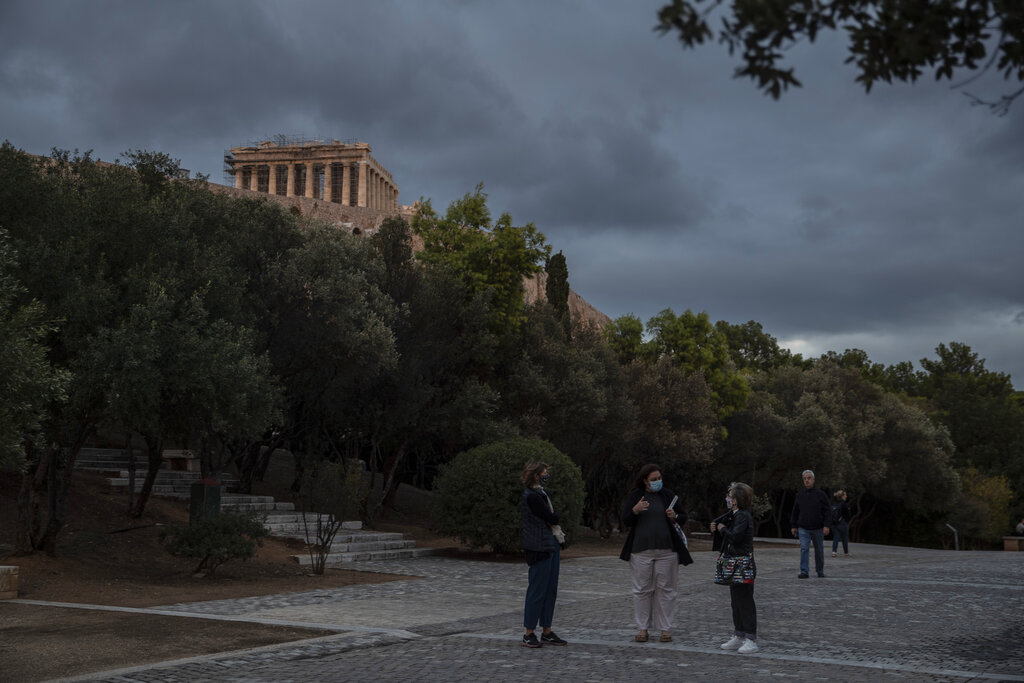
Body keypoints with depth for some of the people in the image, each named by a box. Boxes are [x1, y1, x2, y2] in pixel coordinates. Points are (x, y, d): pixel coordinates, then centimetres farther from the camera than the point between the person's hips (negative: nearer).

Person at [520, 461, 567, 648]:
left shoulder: (540, 494, 14)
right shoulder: (532, 496, -17)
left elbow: (551, 518, 12)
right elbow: (553, 518, -16)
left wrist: (551, 515, -8)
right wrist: (554, 514, 4)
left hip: (550, 546, 10)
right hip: (539, 548, -10)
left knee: (550, 590, 11)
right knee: (537, 590, -4)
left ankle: (547, 632, 18)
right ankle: (529, 634, 5)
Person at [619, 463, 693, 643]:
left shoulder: (668, 495, 7)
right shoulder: (635, 496, 4)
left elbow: (684, 518, 12)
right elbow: (625, 520, -2)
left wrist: (675, 516, -10)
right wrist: (635, 510, -21)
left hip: (666, 549, 1)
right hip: (641, 550, 0)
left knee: (665, 589, 2)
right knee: (642, 589, 2)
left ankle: (665, 628, 9)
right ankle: (643, 628, 9)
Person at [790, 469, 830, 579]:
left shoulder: (820, 494, -2)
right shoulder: (800, 495, 6)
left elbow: (827, 511, -3)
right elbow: (795, 512, 12)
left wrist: (826, 525, -11)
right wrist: (794, 526, 8)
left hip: (818, 528, -1)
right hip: (803, 528, 1)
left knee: (819, 550, 9)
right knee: (804, 549, -10)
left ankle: (820, 571, 24)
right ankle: (804, 571, -9)